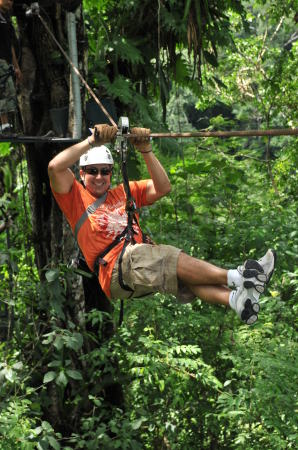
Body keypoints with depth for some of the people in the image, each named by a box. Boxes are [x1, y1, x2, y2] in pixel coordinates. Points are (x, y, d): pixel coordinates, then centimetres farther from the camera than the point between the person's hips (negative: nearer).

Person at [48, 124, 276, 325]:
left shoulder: (124, 193, 32)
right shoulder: (77, 196, 16)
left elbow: (163, 188, 22)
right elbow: (55, 167, -3)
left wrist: (146, 150, 13)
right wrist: (92, 142, -4)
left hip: (144, 264, 6)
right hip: (116, 270, -5)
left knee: (183, 273, -25)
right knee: (171, 258, -29)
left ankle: (233, 298, -48)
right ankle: (234, 277, -39)